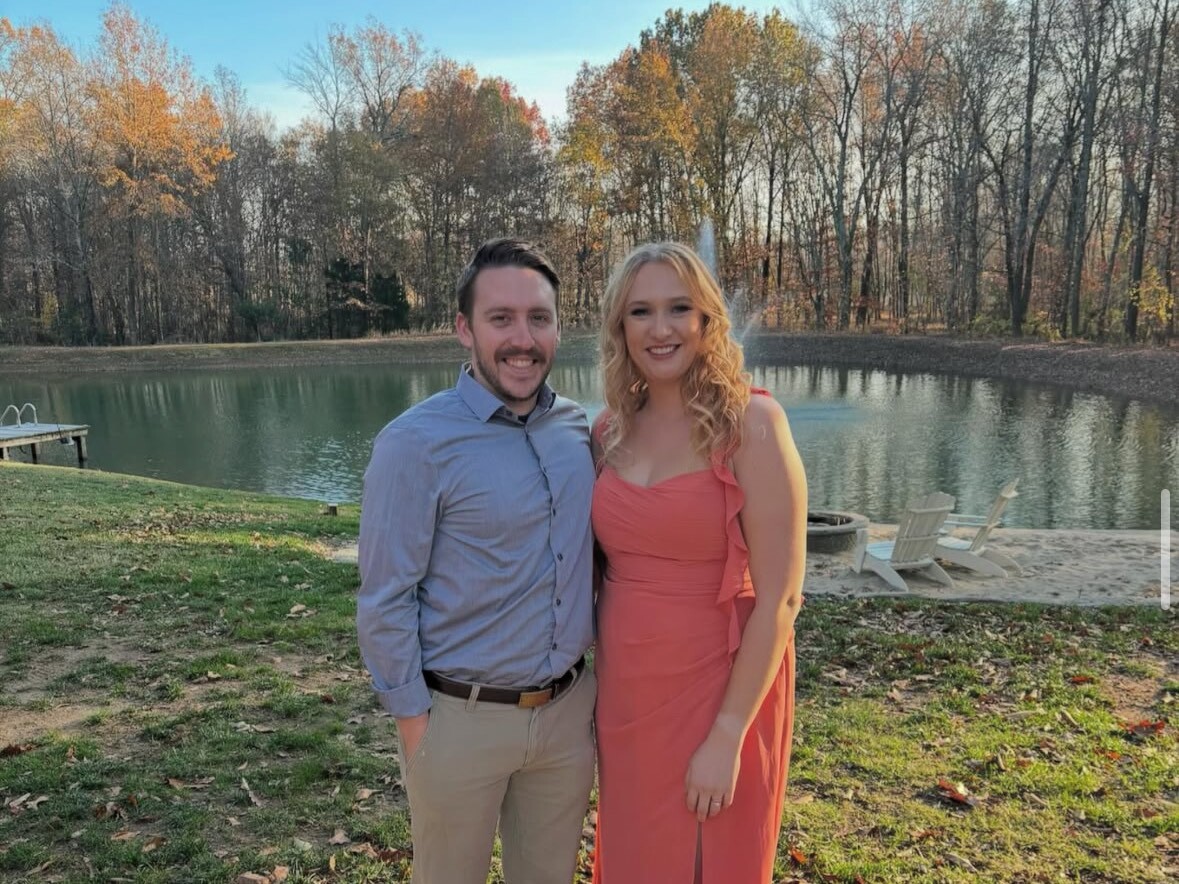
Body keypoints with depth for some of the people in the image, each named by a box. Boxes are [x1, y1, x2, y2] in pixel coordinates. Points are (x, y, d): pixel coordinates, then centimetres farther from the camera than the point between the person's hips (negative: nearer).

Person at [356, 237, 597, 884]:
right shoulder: (416, 444, -16)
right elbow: (384, 603, -12)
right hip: (462, 718, -4)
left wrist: (595, 684, 9)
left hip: (570, 710, 5)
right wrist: (414, 723, -9)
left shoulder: (579, 430, 0)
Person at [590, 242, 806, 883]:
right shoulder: (610, 429, 2)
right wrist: (597, 680, 8)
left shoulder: (751, 422, -15)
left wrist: (727, 735, -16)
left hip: (717, 693, -5)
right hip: (623, 692, 5)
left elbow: (779, 597, -16)